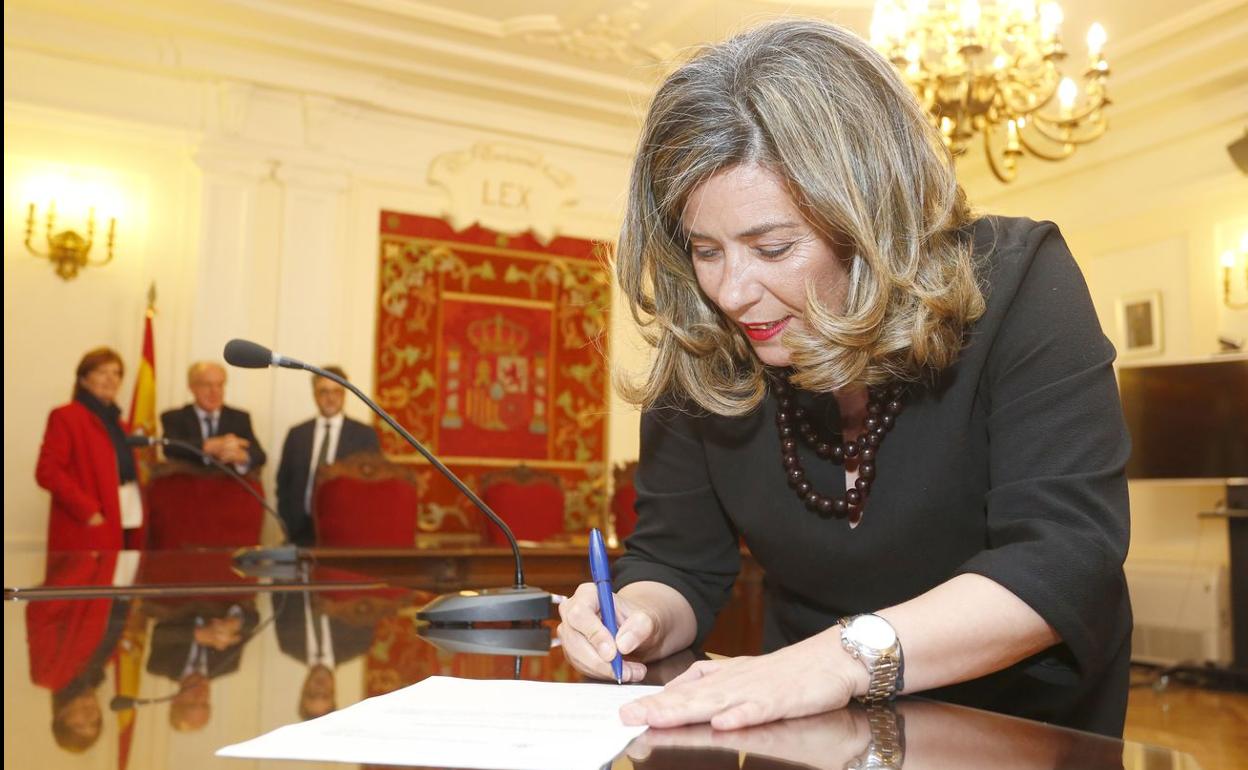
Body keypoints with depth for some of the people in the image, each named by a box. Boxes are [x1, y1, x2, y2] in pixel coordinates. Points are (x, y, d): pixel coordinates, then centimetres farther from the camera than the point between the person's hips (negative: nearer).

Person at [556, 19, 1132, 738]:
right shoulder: (702, 355, -7)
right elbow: (677, 561, 0)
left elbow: (1066, 555, -25)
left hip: (1025, 721, -2)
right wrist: (639, 617, -22)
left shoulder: (1015, 285, -17)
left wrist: (850, 654, -38)